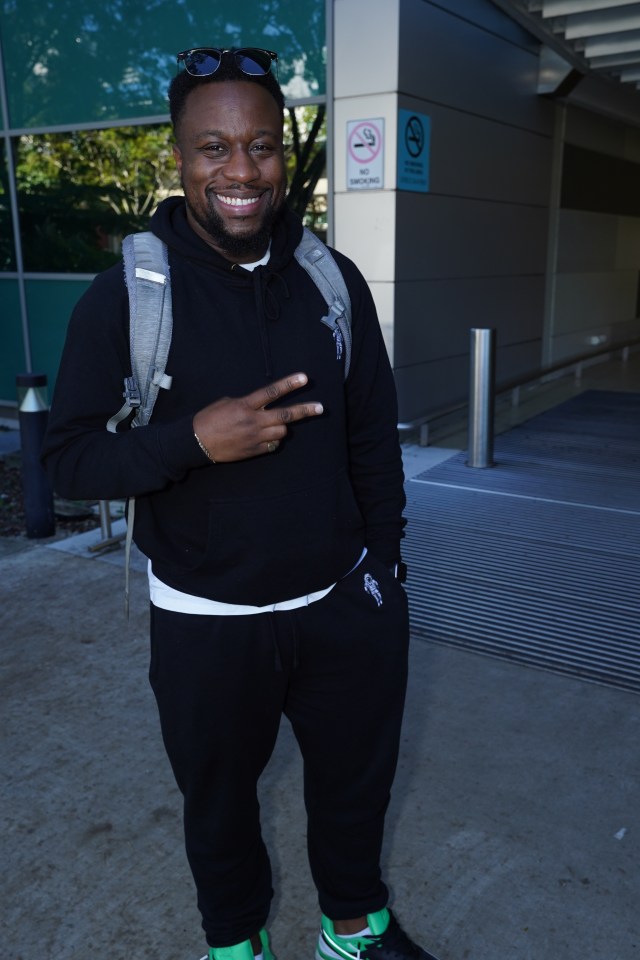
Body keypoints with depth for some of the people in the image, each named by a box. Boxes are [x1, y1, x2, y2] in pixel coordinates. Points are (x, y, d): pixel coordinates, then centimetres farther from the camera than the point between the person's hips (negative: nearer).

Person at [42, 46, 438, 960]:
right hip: (207, 623, -2)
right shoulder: (126, 294, -12)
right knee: (220, 800, 20)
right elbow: (70, 460, -11)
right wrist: (193, 439, -26)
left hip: (343, 604, 3)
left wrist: (383, 561, 4)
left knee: (357, 782, 22)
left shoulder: (333, 279, -3)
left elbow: (374, 437, 4)